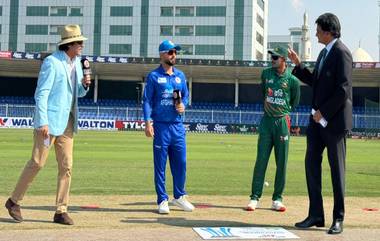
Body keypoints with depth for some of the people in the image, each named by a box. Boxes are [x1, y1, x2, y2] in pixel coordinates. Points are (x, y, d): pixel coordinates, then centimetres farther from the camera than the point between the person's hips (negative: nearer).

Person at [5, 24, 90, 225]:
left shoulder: (76, 63, 12)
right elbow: (41, 93, -15)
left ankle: (61, 211, 9)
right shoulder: (52, 62, -11)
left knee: (66, 166, 3)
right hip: (49, 120, -7)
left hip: (67, 122, 7)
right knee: (37, 162, -5)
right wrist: (43, 122, -21)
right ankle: (14, 201, 13)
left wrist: (84, 84, -1)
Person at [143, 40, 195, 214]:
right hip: (161, 126, -4)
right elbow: (147, 100, -4)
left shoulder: (180, 75, 13)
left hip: (178, 126, 4)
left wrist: (183, 105, -3)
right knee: (160, 165, 1)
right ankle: (162, 200, 9)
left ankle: (179, 196, 22)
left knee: (181, 162, 7)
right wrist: (148, 122, -14)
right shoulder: (154, 76, -1)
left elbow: (186, 95, 20)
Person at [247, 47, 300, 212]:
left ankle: (277, 199, 10)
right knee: (261, 159, -1)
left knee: (282, 162, 2)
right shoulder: (266, 74, 5)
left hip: (282, 122, -2)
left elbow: (294, 102, 8)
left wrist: (282, 111, 11)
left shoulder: (292, 80, -4)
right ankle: (255, 197, 1)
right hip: (266, 120, 2)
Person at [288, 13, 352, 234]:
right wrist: (298, 65, 13)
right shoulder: (324, 52, 16)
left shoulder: (341, 53, -13)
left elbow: (343, 89, -20)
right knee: (311, 163, 6)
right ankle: (316, 215, 14)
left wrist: (324, 112, -17)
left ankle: (338, 219, 11)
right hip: (319, 119, 9)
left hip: (334, 120, -9)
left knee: (336, 167, 1)